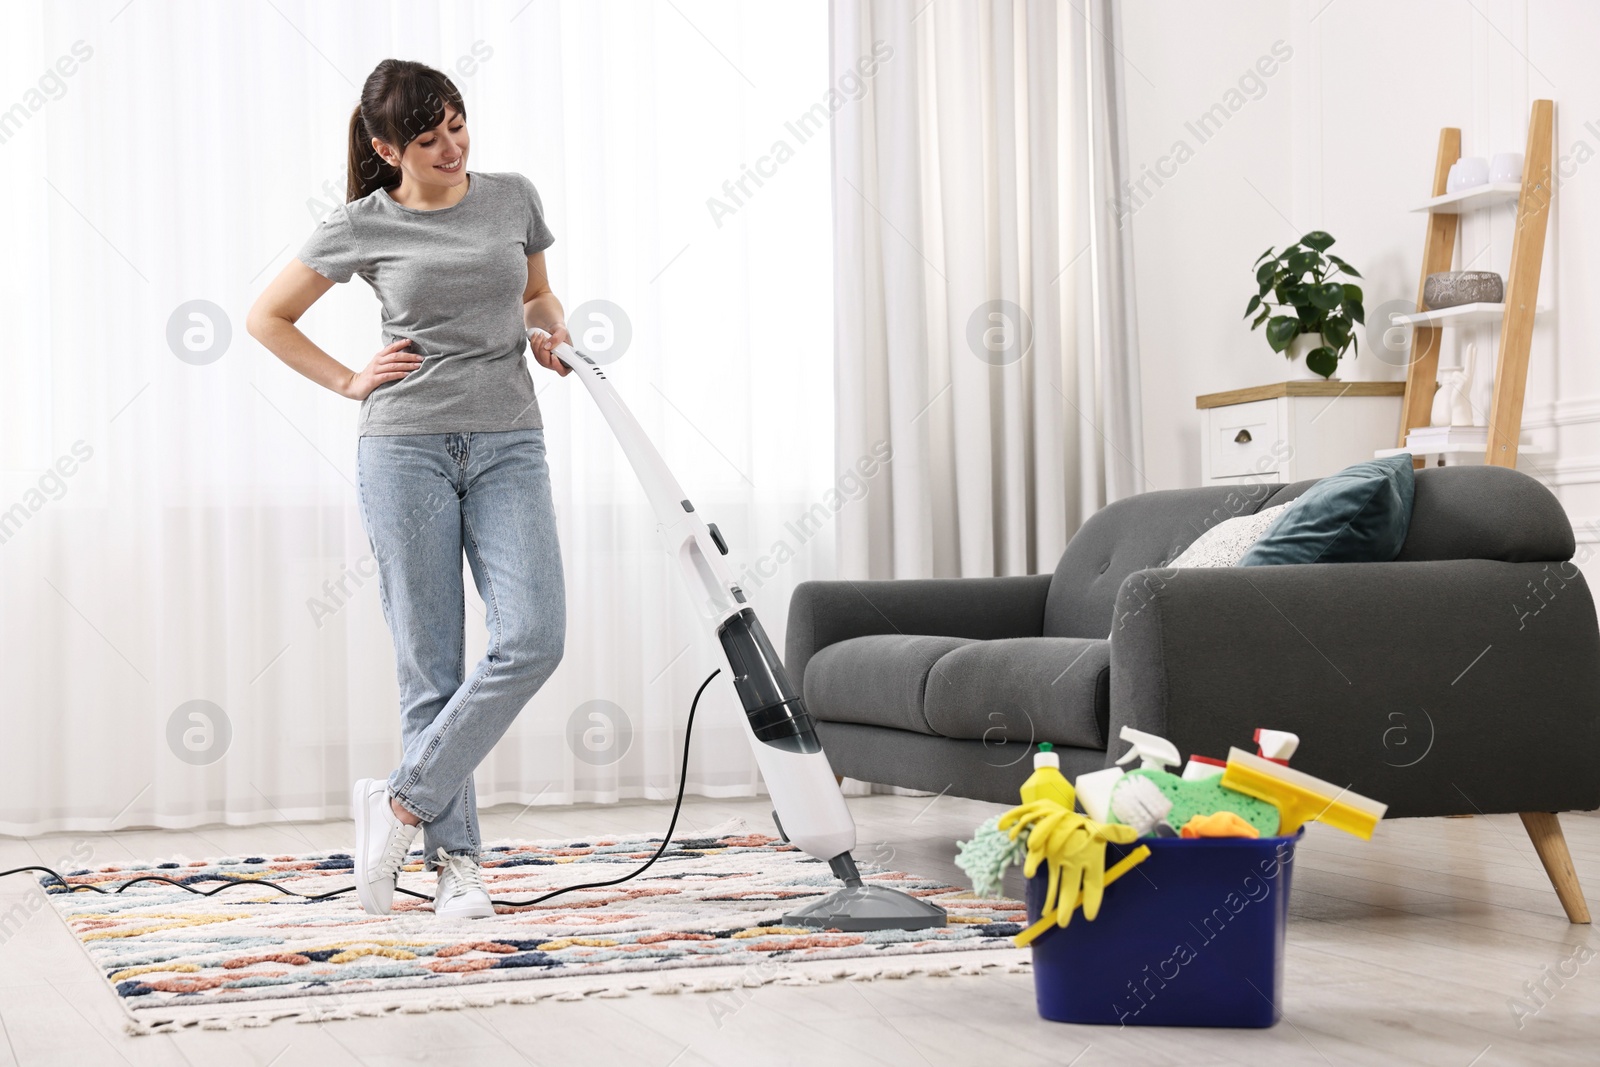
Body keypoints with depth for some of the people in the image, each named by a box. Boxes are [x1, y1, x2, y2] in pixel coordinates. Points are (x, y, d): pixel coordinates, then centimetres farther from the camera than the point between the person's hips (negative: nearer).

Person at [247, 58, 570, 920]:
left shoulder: (513, 198, 9)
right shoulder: (362, 227, 2)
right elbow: (267, 317, 12)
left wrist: (550, 330, 3)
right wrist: (349, 382, 3)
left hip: (508, 444, 3)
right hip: (406, 447, -2)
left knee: (533, 638, -14)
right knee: (431, 662, -2)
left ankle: (401, 802, -1)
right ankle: (453, 860, 8)